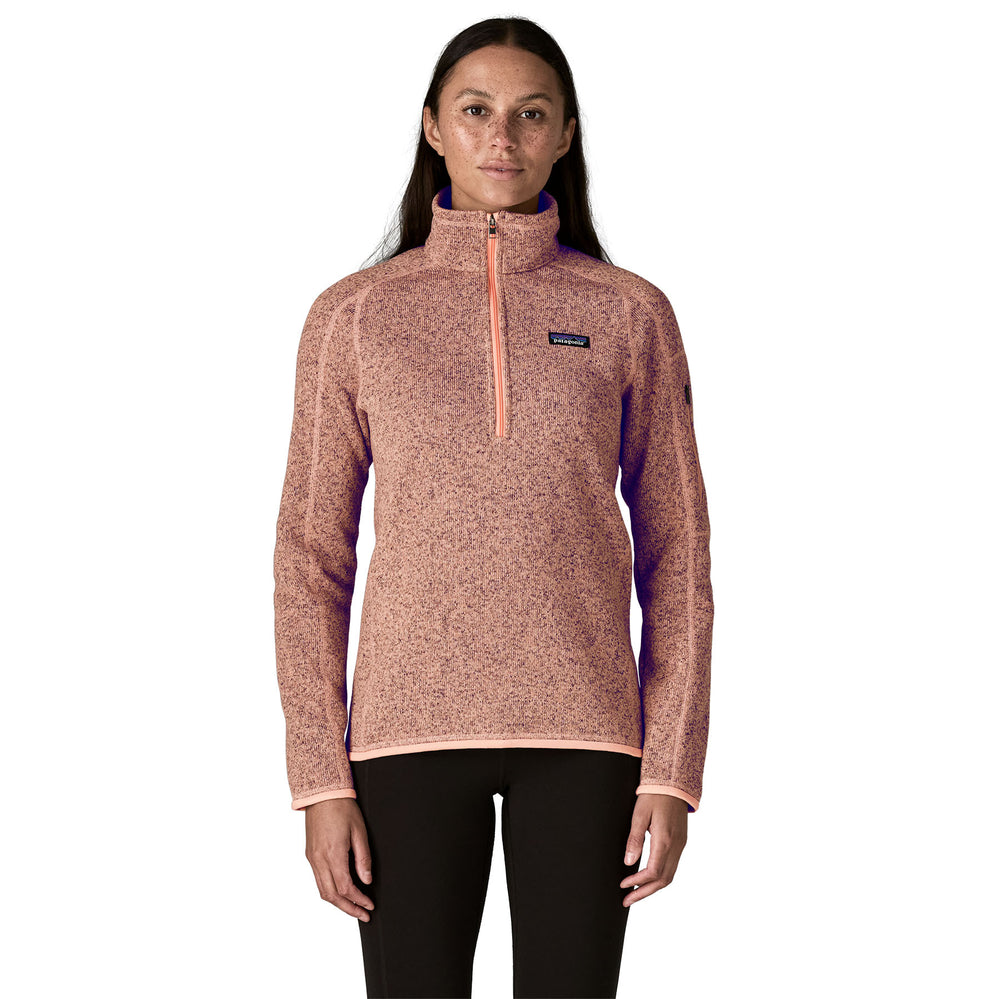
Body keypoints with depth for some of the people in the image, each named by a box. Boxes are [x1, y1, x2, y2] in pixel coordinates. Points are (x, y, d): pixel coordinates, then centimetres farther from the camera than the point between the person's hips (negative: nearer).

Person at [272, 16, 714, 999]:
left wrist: (672, 768, -1)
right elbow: (311, 554, 4)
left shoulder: (630, 313, 5)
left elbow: (675, 548, 5)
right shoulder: (354, 315, 4)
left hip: (581, 730, 0)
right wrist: (320, 777, -3)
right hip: (411, 725, 0)